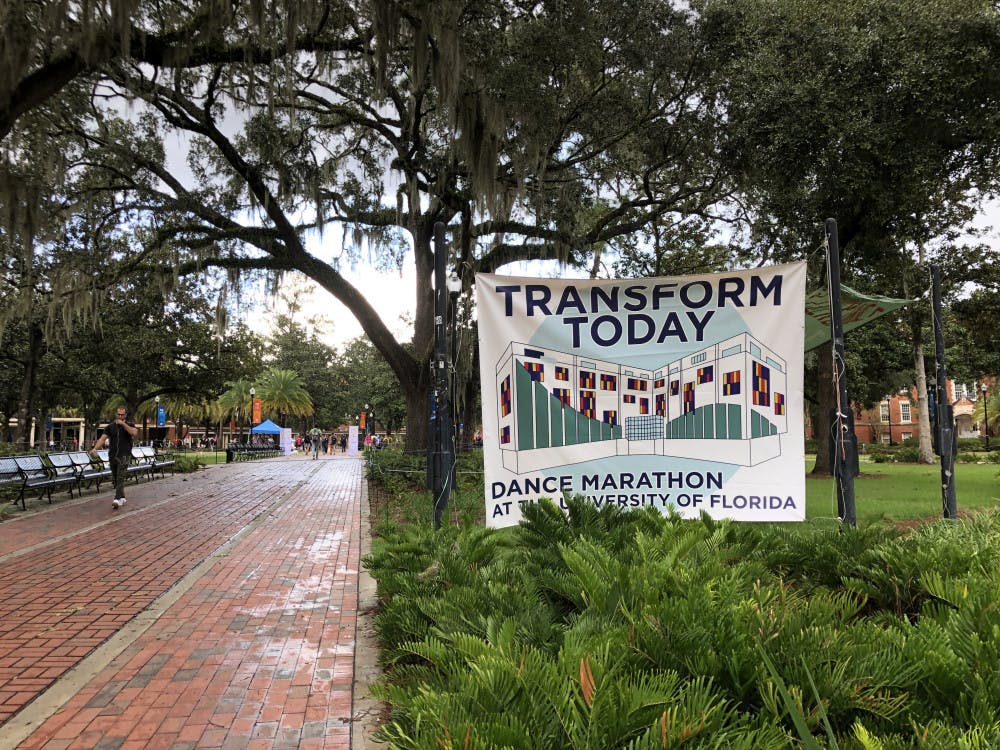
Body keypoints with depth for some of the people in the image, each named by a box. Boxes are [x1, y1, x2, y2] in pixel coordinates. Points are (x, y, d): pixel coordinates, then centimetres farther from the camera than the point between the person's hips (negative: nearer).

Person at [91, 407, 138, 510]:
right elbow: (102, 438, -1)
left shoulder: (129, 425, 4)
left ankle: (117, 500, -21)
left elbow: (134, 433, -18)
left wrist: (123, 424, -18)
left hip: (124, 456, -4)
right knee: (116, 479, 12)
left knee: (120, 478, -14)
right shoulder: (110, 427, 10)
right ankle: (122, 497, 25)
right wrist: (95, 448, -17)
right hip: (112, 456, 4)